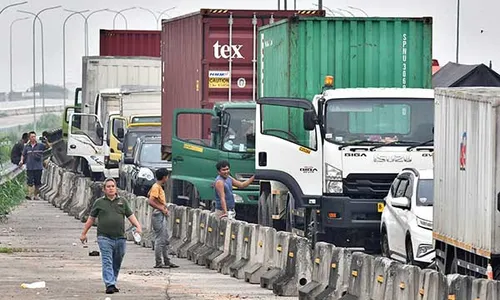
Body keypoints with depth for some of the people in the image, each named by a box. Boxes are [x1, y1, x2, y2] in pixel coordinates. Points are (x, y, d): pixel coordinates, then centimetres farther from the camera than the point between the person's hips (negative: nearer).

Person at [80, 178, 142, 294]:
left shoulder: (122, 201, 13)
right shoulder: (99, 202, 8)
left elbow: (130, 216, 12)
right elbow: (91, 219, 12)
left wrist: (138, 226, -6)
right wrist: (84, 233, 12)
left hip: (120, 238, 3)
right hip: (105, 238, -3)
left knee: (117, 263, 8)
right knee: (107, 262, -12)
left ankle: (113, 283, 20)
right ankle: (109, 285, -19)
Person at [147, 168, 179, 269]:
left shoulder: (157, 187, 13)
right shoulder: (156, 187, -16)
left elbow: (149, 195, 27)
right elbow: (150, 201, -24)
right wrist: (161, 209, -19)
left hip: (162, 216, 11)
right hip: (158, 215, -11)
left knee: (166, 240, 13)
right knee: (160, 240, -7)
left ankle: (167, 261, 18)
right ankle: (158, 263, -4)